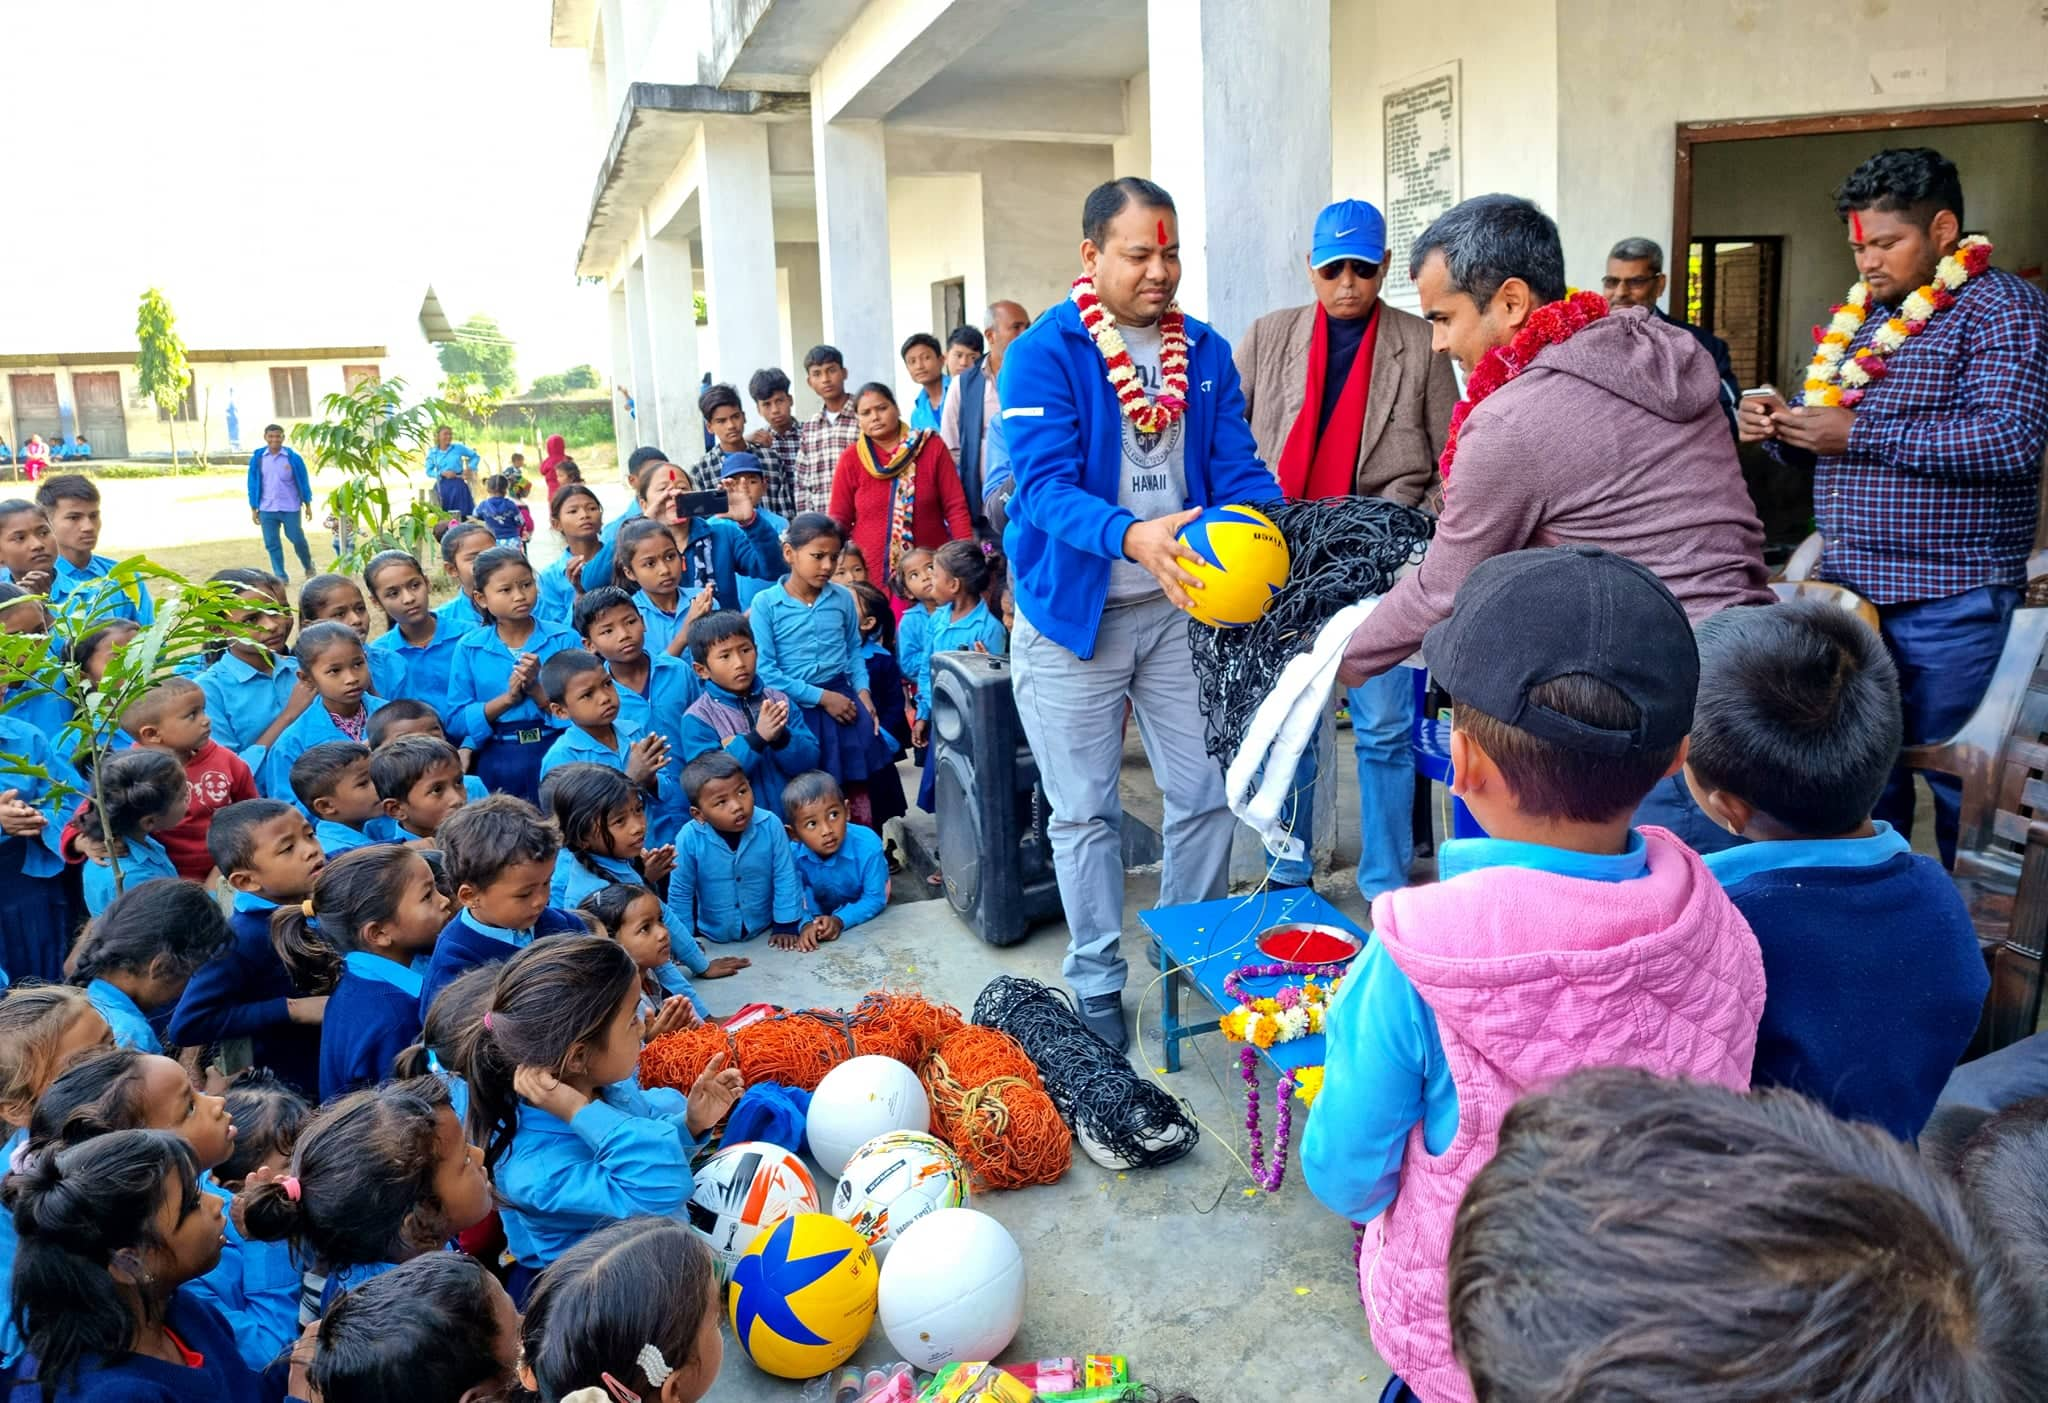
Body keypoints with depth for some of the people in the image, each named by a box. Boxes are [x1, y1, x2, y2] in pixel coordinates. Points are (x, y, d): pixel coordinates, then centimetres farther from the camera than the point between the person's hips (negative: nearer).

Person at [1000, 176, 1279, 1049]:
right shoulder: (1043, 354, -10)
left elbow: (1237, 469, 1)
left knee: (1205, 795, 9)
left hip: (1177, 608, 4)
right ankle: (1097, 985, 21)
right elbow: (1045, 483, -21)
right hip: (1073, 609, -4)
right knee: (1086, 812, 6)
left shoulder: (1206, 352, 5)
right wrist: (1131, 535, -39)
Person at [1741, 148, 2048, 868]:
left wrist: (1858, 432, -19)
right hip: (1850, 589, 7)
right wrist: (1782, 429, 0)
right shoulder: (1863, 314, 15)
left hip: (1949, 600, -7)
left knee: (1962, 784, 3)